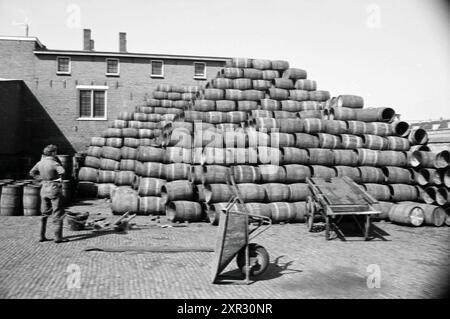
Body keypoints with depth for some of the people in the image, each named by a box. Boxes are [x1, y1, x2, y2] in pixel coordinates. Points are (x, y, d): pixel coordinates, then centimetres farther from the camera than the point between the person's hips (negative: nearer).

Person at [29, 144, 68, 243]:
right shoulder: (53, 163, -17)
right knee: (57, 215, 2)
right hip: (54, 189, -6)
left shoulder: (40, 163, 3)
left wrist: (41, 179, 14)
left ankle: (42, 236, 21)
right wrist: (59, 178, -11)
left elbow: (32, 173, 17)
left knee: (45, 214, 17)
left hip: (44, 189, 7)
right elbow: (62, 171, -32)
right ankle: (58, 237, 3)